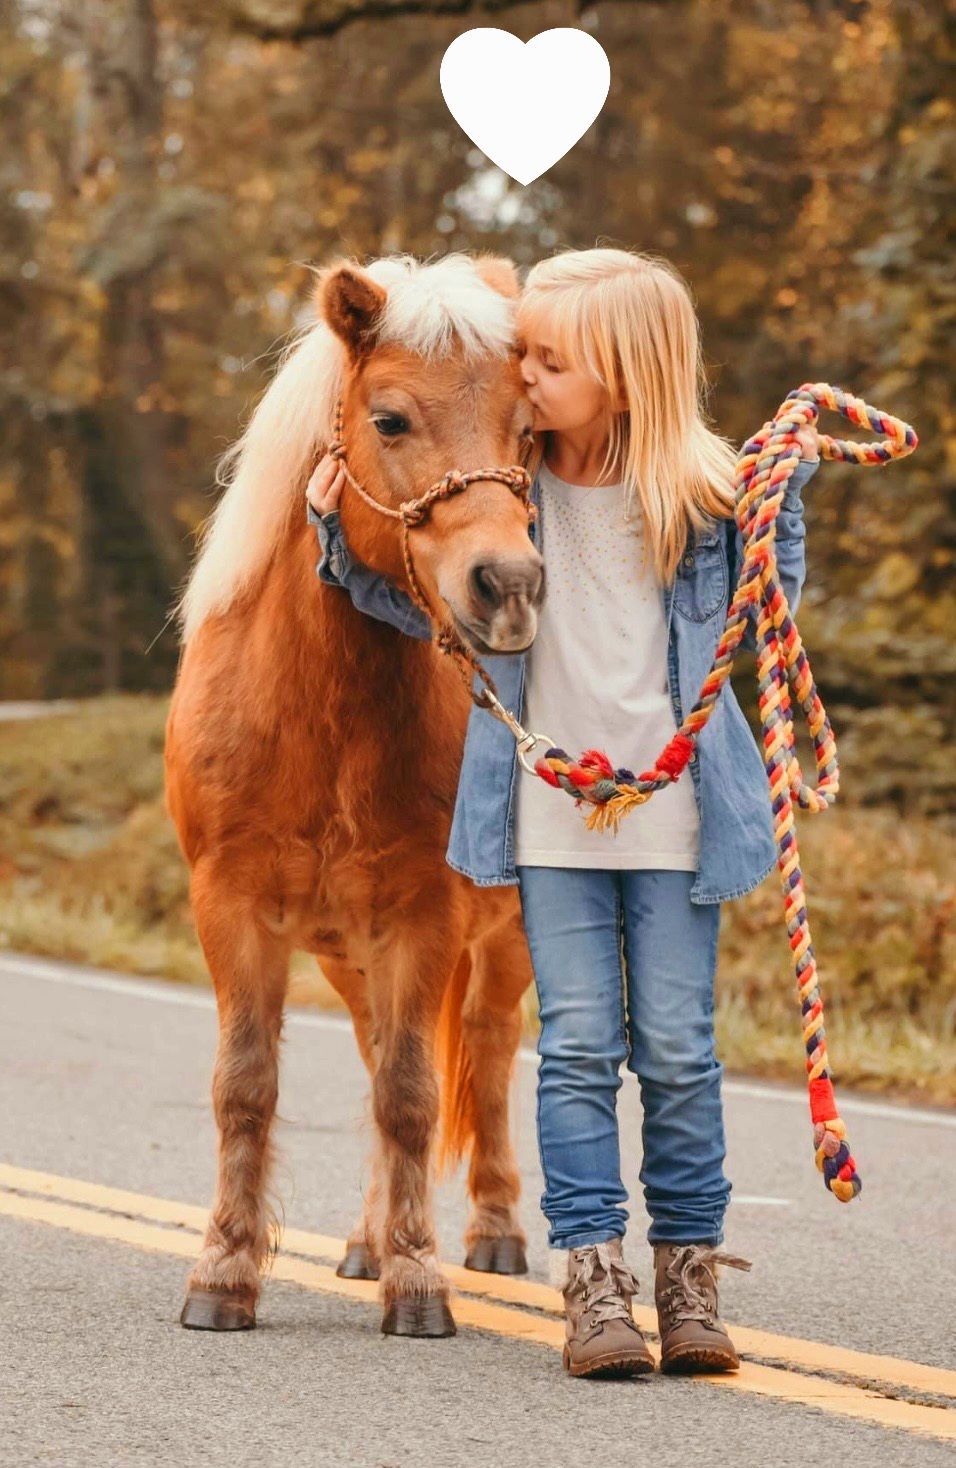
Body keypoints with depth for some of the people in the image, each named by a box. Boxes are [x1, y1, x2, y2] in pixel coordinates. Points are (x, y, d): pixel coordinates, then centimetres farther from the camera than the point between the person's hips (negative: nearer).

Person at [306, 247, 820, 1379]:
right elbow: (431, 606, 11)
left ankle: (689, 1273, 15)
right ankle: (591, 1279, 3)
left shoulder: (702, 489, -4)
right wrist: (342, 541, -2)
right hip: (551, 811, 1)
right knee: (578, 1046, 0)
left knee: (676, 1049, 4)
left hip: (674, 813, -1)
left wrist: (787, 492, -4)